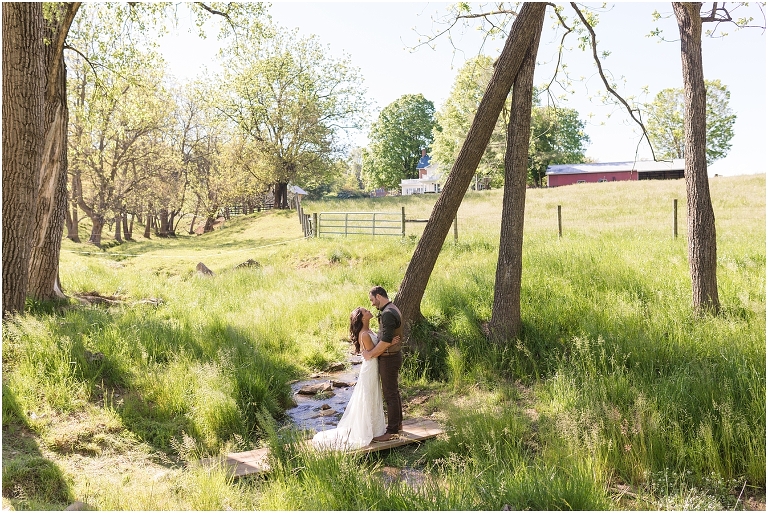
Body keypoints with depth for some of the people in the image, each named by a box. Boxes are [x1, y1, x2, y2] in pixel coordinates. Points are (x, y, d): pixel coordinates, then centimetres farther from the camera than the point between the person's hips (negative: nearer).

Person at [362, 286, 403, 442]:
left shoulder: (388, 314, -23)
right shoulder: (394, 310, 11)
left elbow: (385, 340, -27)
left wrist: (370, 354, -16)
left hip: (389, 359, -10)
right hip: (394, 355, 10)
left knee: (390, 394, -2)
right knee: (394, 391, 20)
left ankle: (392, 430, 7)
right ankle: (397, 423, 33)